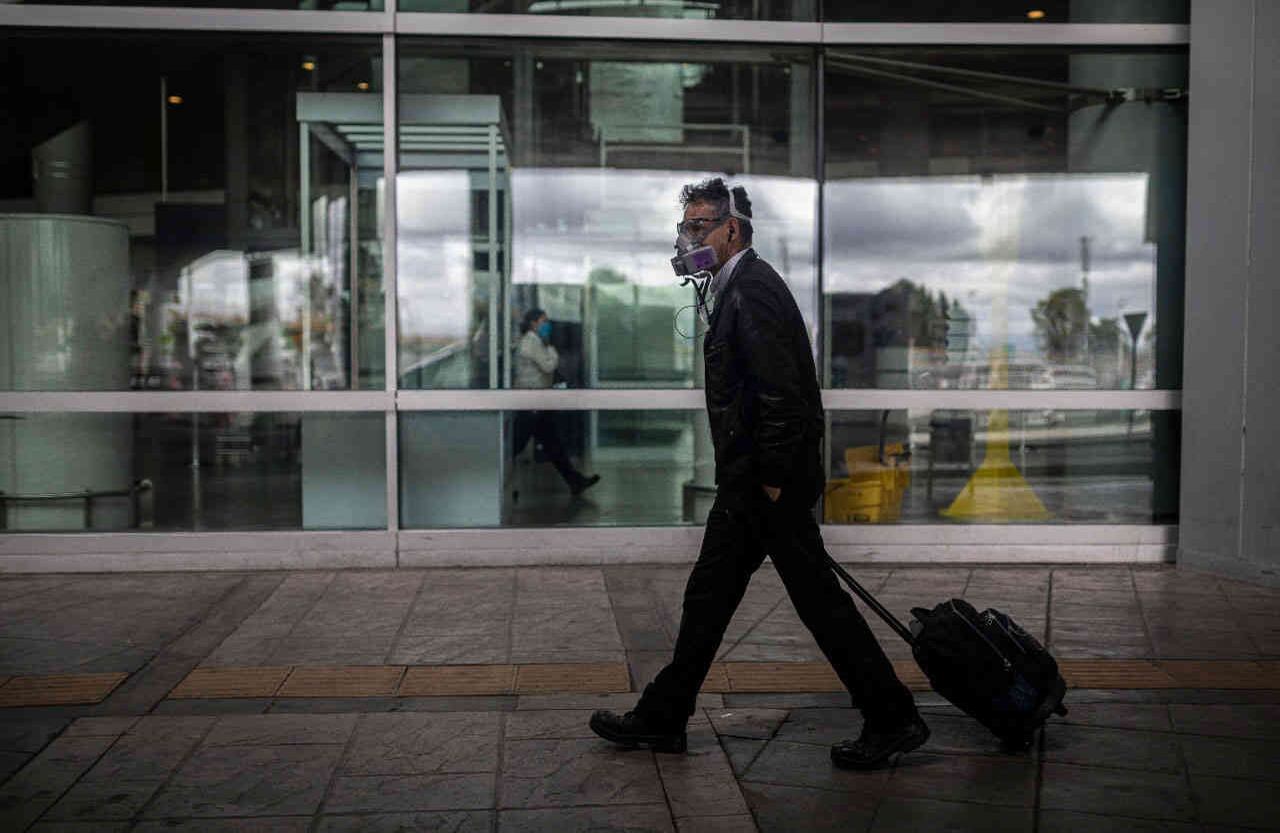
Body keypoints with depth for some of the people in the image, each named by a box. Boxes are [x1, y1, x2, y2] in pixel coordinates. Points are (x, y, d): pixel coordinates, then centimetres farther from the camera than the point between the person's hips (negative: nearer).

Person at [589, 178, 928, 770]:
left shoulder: (752, 285, -15)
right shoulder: (735, 287, 17)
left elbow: (781, 390, -22)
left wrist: (773, 479, -19)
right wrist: (757, 479, 17)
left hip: (769, 482, -10)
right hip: (747, 481, 10)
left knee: (816, 595, -3)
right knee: (709, 593, 13)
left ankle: (893, 719, 9)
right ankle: (662, 719, 22)